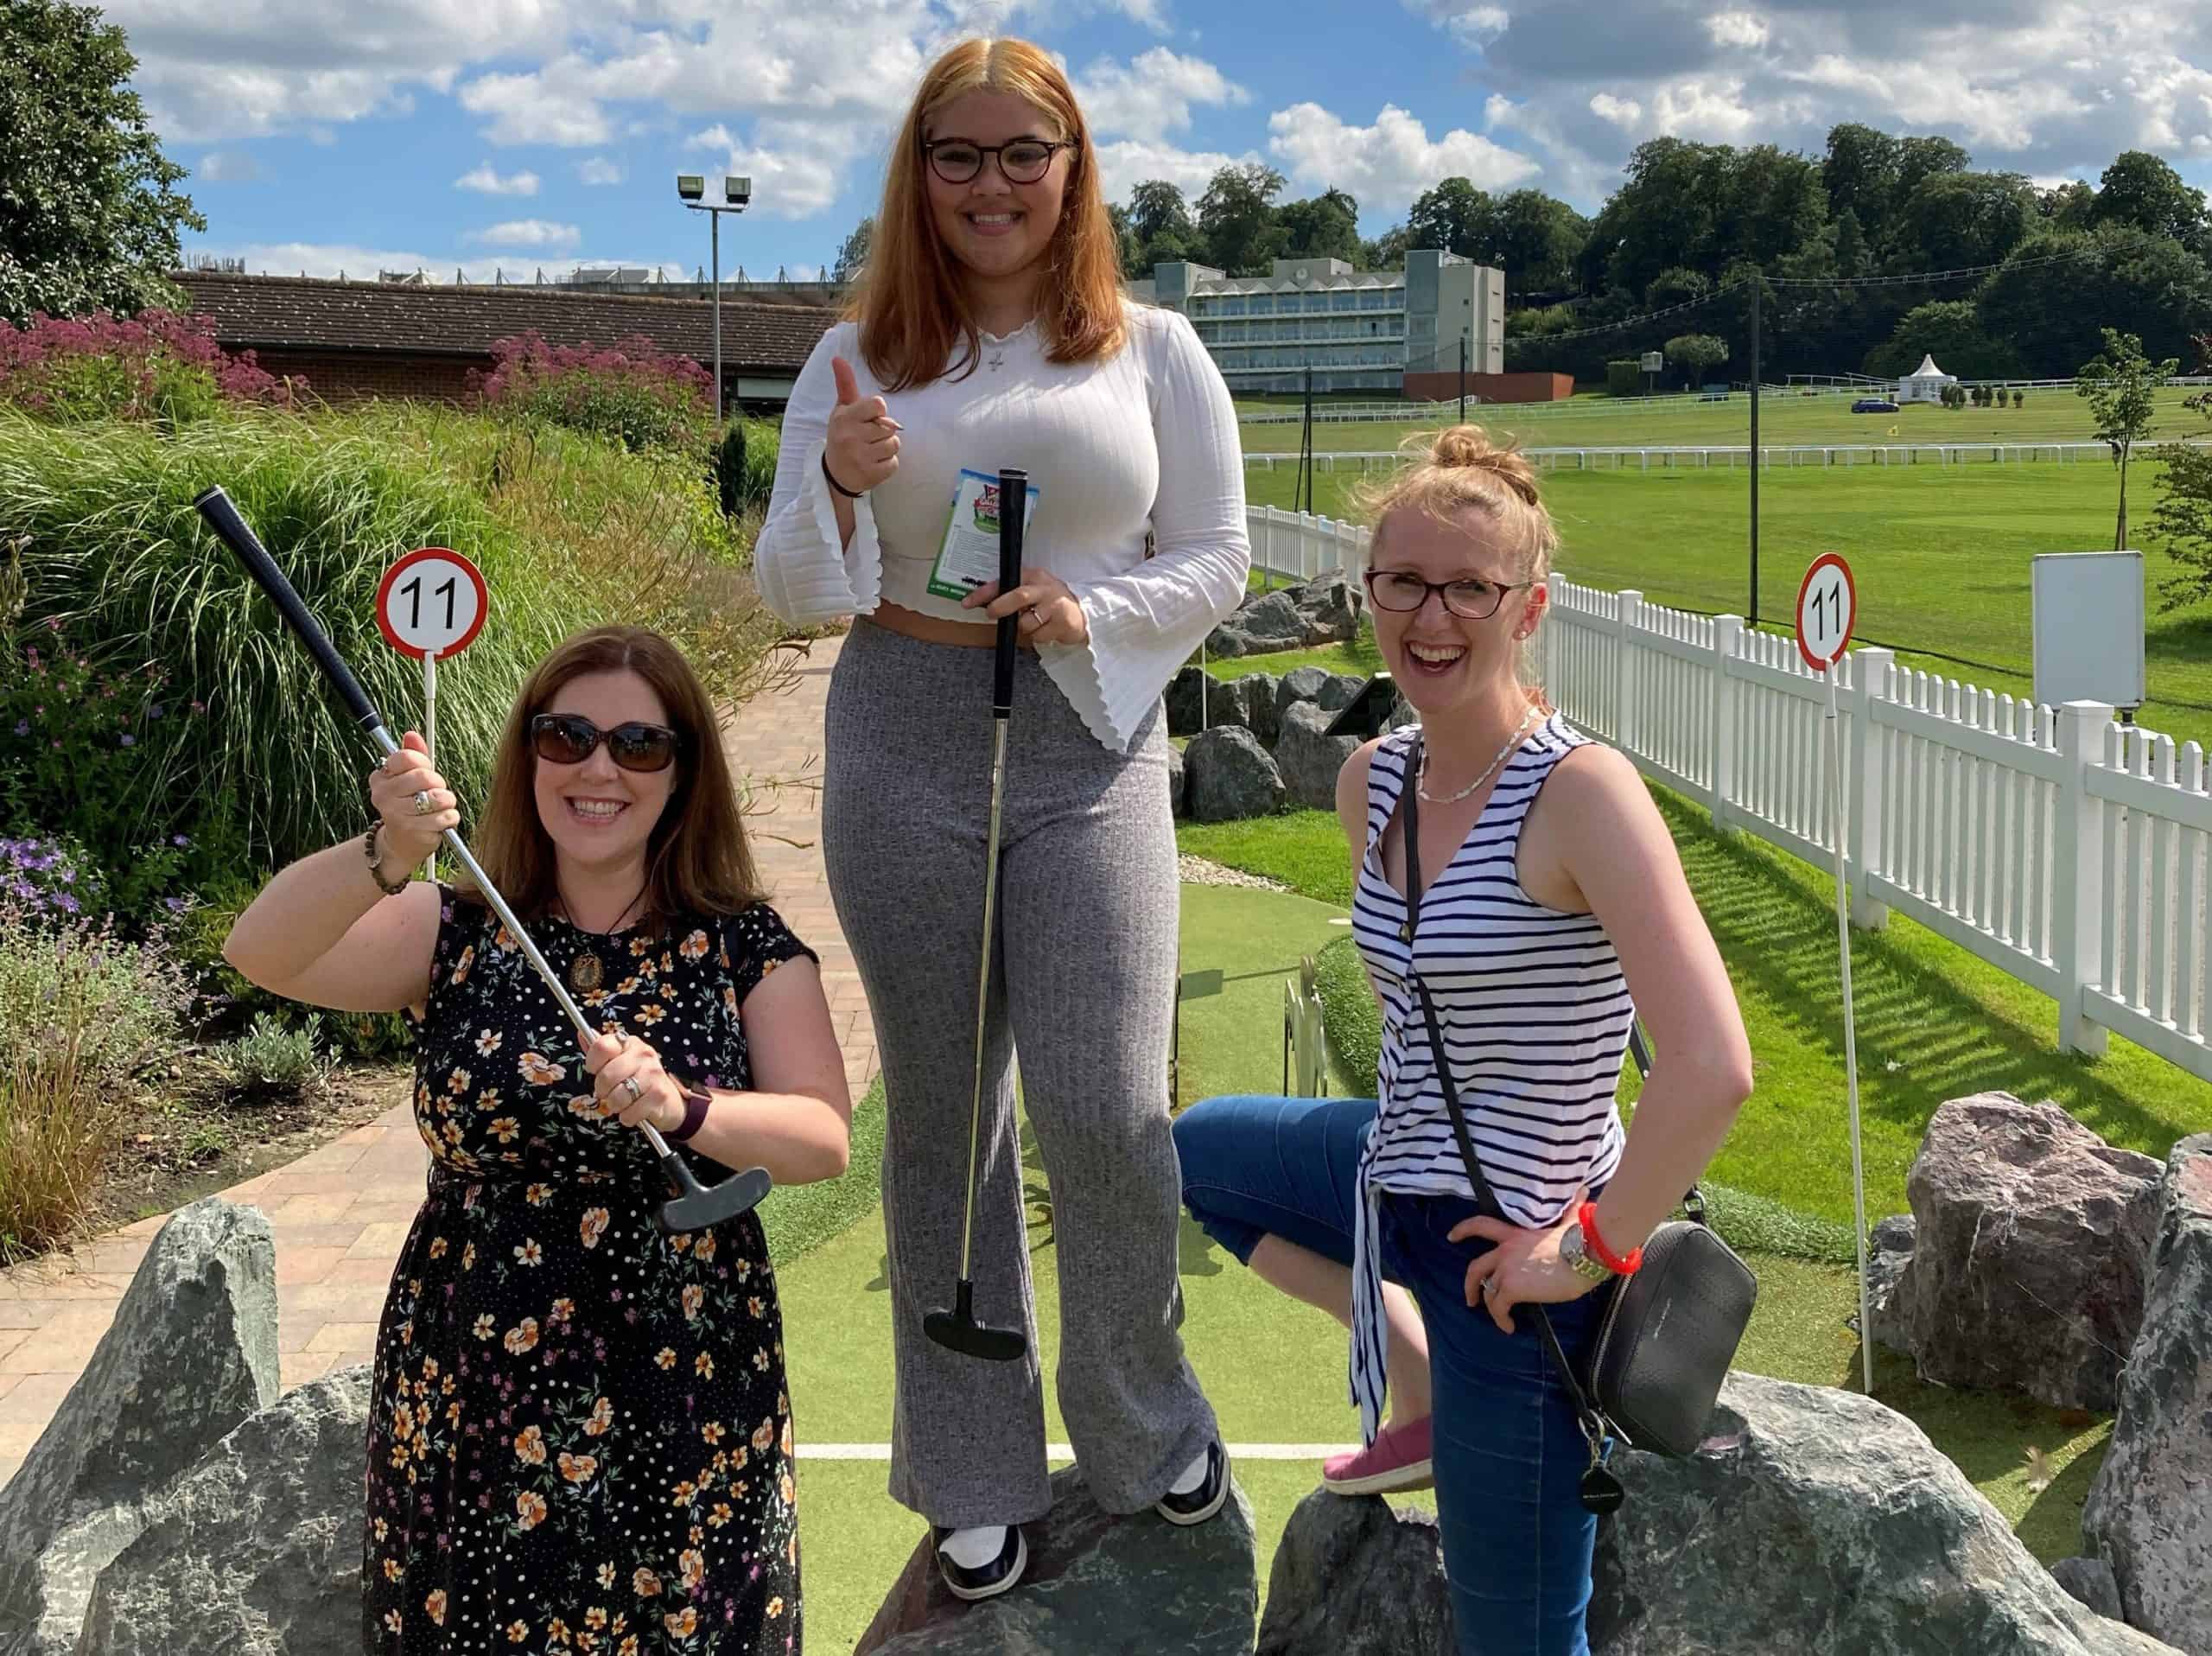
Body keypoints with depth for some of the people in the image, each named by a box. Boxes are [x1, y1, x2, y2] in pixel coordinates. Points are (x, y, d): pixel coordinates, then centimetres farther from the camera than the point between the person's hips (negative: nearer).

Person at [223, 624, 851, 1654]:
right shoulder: (455, 935, -1)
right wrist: (386, 856, -36)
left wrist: (681, 1106, -30)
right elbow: (260, 954, -17)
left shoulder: (745, 950, -1)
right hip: (469, 1403, 1)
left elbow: (824, 1138, -12)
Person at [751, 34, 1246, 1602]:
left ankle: (1146, 1420, 21)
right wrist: (838, 486, -12)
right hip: (903, 738, 1)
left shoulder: (1154, 352, 7)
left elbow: (1216, 561, 7)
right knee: (942, 1109, 8)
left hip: (1090, 739, -1)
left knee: (1105, 1109, -8)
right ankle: (978, 1473, 24)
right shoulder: (858, 359, 7)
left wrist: (1092, 613, -11)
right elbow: (787, 589, 8)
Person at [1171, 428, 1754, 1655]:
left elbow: (1711, 1070, -32)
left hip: (1513, 1244, -8)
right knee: (1190, 1149, 30)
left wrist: (1594, 1252, -24)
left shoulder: (1581, 792, -24)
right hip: (1406, 1177, 8)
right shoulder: (1371, 781, 0)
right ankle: (1420, 1386, 30)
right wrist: (1417, 1117, 17)